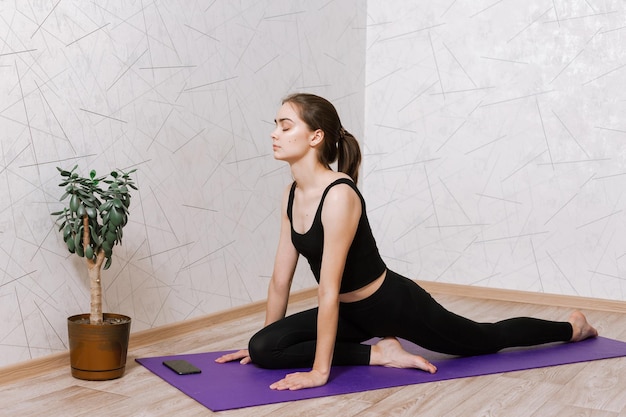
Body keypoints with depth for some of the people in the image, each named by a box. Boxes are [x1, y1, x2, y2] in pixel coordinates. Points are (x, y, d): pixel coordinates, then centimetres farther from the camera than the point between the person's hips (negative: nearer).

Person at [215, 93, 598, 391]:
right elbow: (280, 278, 2)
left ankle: (572, 327, 44)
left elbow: (329, 290, -31)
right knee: (264, 349, -8)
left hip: (398, 304, -7)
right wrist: (261, 344, 7)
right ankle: (380, 353, 3)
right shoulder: (292, 194, -5)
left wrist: (320, 371, -28)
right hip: (352, 313, 7)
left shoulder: (340, 196, -31)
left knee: (486, 340, 15)